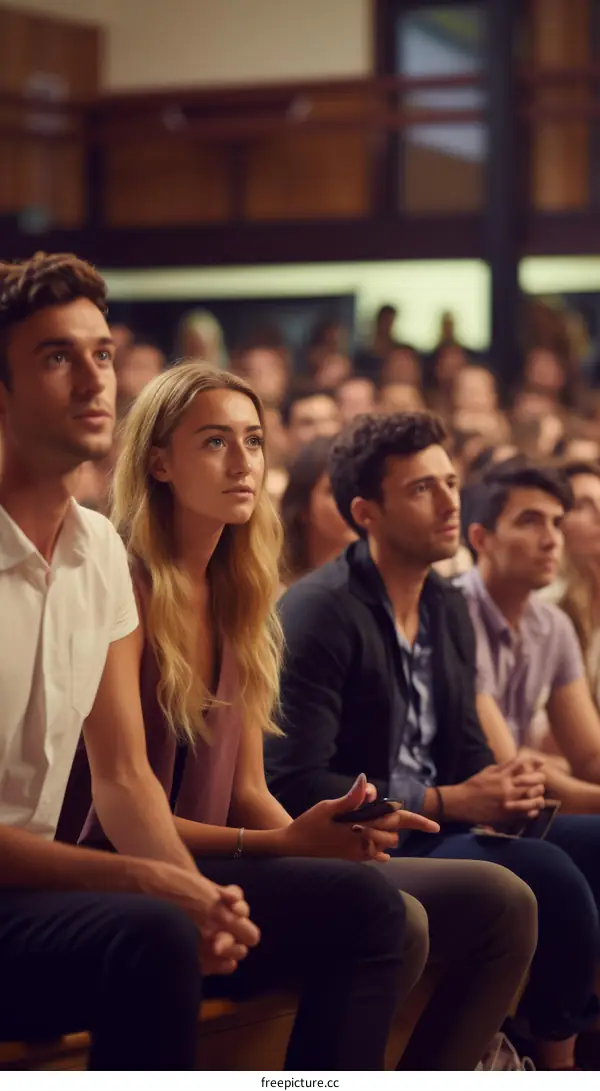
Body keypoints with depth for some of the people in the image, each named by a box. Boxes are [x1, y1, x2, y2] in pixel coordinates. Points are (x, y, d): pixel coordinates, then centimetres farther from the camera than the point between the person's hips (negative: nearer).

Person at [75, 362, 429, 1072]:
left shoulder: (238, 602, 14)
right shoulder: (127, 592, -10)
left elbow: (247, 790, 13)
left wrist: (323, 834, -8)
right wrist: (286, 843, -20)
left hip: (206, 869, 7)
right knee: (365, 904, -26)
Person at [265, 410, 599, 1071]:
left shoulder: (448, 607, 11)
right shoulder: (318, 613, -15)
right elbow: (295, 784, -21)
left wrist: (505, 788, -9)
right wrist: (448, 802, -20)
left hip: (434, 824, 8)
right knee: (547, 874, -24)